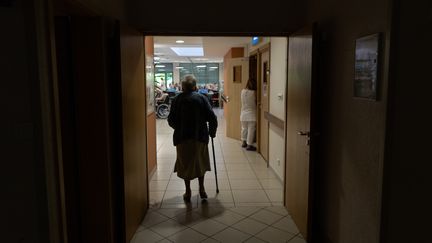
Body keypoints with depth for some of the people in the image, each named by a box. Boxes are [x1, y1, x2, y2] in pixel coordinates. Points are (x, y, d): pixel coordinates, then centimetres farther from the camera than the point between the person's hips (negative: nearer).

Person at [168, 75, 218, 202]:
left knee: (185, 164, 13)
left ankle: (188, 192, 18)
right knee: (200, 163, 19)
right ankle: (201, 189, 21)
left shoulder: (176, 99, 0)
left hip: (182, 137, 0)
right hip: (200, 136, 0)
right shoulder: (202, 98, -3)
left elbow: (171, 120, 1)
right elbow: (212, 118, -8)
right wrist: (212, 132, 7)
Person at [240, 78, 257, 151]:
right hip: (251, 114, -5)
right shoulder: (254, 92, -16)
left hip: (243, 114, 5)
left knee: (244, 128, 19)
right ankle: (249, 145, 7)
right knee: (251, 130, 2)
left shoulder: (243, 91, -2)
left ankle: (244, 142, 31)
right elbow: (256, 102, -6)